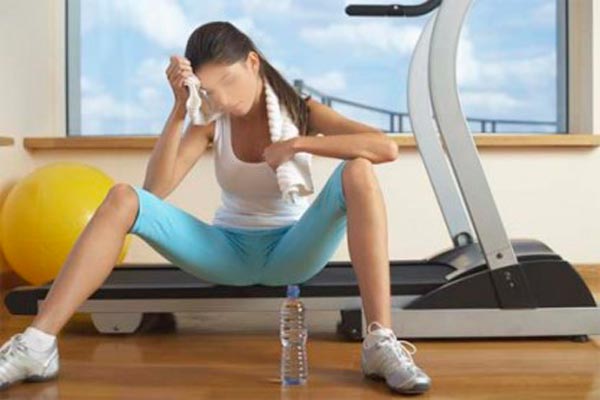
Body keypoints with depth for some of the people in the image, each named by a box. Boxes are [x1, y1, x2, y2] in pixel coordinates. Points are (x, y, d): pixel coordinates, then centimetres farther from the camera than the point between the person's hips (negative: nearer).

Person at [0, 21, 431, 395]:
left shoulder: (301, 111, -7)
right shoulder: (212, 123, -2)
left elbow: (387, 147, -22)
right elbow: (157, 187, -16)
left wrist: (299, 144, -26)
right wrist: (180, 108, -22)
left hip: (291, 251, -2)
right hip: (228, 252, 2)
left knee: (358, 173, -30)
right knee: (124, 198, -20)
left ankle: (381, 343, -37)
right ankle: (38, 344, -26)